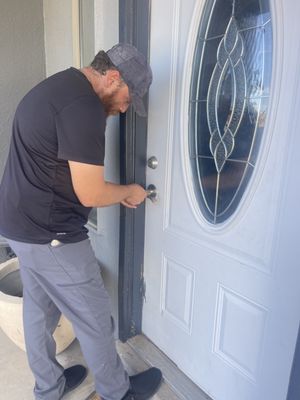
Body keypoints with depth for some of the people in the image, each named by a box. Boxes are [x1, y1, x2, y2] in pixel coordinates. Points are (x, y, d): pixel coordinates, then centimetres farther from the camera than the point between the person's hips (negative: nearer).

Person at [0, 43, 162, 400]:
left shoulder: (58, 86, 13)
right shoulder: (83, 107, -21)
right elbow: (90, 194, -22)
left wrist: (116, 193, 14)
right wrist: (129, 191, -2)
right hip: (49, 234, -10)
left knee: (39, 310, 23)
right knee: (94, 319, 9)